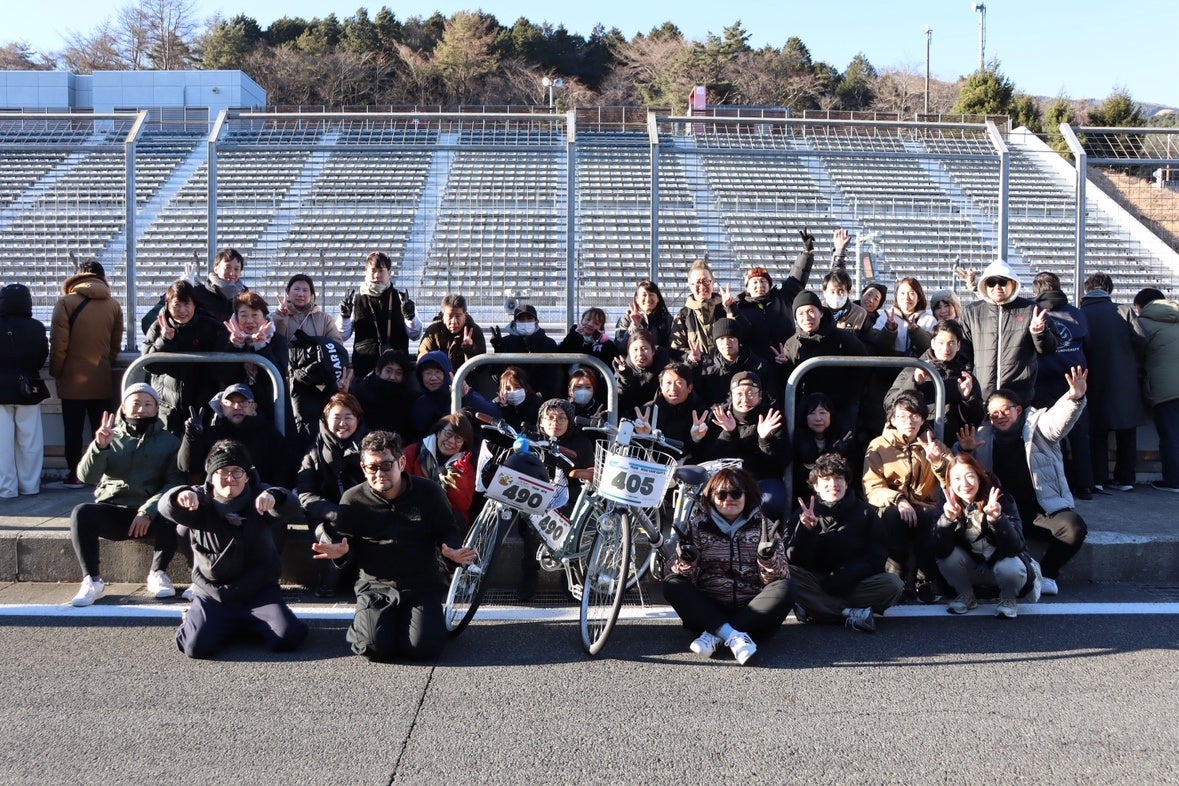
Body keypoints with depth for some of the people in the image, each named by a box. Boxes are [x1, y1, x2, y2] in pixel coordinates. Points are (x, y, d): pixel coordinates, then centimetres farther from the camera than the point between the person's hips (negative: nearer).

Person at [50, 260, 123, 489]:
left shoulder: (66, 302, -9)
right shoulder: (114, 305, 3)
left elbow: (58, 344, -10)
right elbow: (116, 345, 8)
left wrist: (55, 372, 2)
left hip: (73, 379, -3)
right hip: (102, 380, 3)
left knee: (73, 429, 5)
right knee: (101, 428, 10)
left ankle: (74, 475, 7)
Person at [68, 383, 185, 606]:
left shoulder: (169, 441, 9)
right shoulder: (111, 438, 11)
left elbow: (175, 482, -4)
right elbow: (86, 475, -4)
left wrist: (148, 511, -20)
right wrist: (99, 446, -23)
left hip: (151, 514, -1)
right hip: (111, 511, 1)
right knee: (81, 513, -28)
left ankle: (158, 574, -11)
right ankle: (92, 581, -21)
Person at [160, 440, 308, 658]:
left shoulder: (259, 497, -1)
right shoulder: (200, 501, -1)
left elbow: (291, 506, -20)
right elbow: (166, 508, -21)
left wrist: (273, 497, -45)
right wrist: (180, 496, -46)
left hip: (260, 592, 1)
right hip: (212, 595, -1)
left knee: (288, 638, -19)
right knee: (196, 647, -21)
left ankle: (250, 623, 14)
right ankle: (197, 619, 16)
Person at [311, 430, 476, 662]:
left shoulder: (429, 492, -1)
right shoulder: (353, 500, -1)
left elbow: (448, 532, 8)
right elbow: (349, 546, 7)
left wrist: (453, 552, -15)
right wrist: (341, 553, -19)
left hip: (423, 585, 0)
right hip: (375, 586, 0)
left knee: (422, 648, -22)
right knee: (375, 647, -23)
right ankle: (364, 622, 15)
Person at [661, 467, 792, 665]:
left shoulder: (764, 526, 8)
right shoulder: (697, 526, 8)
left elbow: (778, 578, -2)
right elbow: (686, 579, 1)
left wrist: (768, 558, -22)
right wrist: (687, 560, -21)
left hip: (752, 609, 0)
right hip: (708, 610, 0)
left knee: (783, 589, -26)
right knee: (672, 584, -23)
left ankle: (714, 635, -31)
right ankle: (733, 635, -37)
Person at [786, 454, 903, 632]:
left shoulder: (864, 512, 5)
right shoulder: (806, 514, 3)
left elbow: (877, 556, -3)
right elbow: (794, 560, -6)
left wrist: (847, 577, -19)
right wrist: (805, 529, -23)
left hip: (855, 583, 1)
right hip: (816, 582, 0)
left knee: (893, 583, -26)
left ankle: (816, 608, -26)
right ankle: (852, 612, -30)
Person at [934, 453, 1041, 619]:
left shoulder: (1001, 500, -20)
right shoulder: (949, 506, -14)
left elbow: (1015, 547, -30)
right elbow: (940, 552, -25)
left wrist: (997, 518, -47)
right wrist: (948, 518, -42)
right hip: (972, 569, 2)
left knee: (1009, 568, -34)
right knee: (948, 556, -25)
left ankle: (1008, 598, 0)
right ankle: (966, 596, 2)